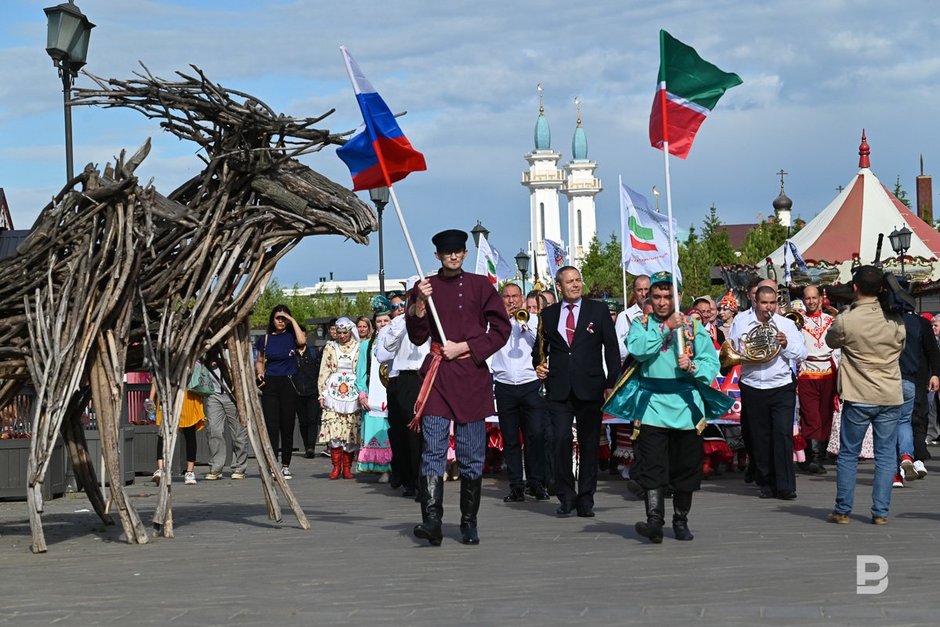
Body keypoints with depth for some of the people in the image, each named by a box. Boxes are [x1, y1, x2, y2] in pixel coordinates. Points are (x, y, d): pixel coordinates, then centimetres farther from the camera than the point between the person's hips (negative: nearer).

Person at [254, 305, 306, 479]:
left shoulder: (292, 336, 5)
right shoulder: (265, 339, 11)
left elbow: (302, 341, -18)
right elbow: (259, 361, 20)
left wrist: (293, 320, -9)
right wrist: (259, 372, -1)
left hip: (288, 384, -1)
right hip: (270, 384, 1)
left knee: (287, 427, 3)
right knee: (271, 426, -6)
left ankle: (285, 466, 11)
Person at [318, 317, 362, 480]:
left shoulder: (358, 348, 5)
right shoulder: (330, 347, 11)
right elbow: (324, 372, 11)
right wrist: (322, 394, 5)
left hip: (352, 392, -1)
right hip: (333, 392, 1)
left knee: (351, 430, -3)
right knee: (333, 429, -8)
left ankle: (347, 467, 5)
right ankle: (336, 466, -1)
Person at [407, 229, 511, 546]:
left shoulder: (481, 286, 7)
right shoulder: (425, 287, 10)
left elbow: (501, 329, 5)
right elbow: (417, 337, 7)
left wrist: (463, 347, -5)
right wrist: (420, 304, -9)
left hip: (472, 377, 0)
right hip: (437, 377, 0)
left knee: (472, 457, 3)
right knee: (433, 452, -11)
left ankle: (469, 525, 12)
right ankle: (432, 522, -17)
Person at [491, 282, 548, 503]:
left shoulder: (533, 319, 11)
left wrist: (525, 323, -8)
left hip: (531, 384, -1)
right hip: (505, 387, 1)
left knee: (536, 434, -8)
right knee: (510, 439, 2)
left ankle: (535, 482, 2)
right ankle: (516, 486, 6)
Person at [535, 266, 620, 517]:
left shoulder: (598, 310, 6)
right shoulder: (548, 314, 11)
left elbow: (612, 348, 6)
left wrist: (611, 383, -1)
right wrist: (538, 364, 2)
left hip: (590, 387, -1)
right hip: (559, 390, 1)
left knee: (589, 444, 3)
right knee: (561, 440, -9)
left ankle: (585, 499, 11)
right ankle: (566, 496, 3)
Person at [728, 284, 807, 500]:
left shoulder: (786, 324, 4)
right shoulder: (741, 322, 7)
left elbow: (802, 354, 1)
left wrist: (786, 344, -16)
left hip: (782, 387, -2)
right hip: (752, 389, 2)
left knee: (783, 435, -11)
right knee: (759, 439, 6)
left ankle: (785, 486, -10)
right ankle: (766, 484, 16)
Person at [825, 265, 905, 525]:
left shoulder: (845, 321, -12)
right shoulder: (895, 320, -2)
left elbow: (830, 341, 8)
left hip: (858, 397, -2)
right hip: (891, 397, 2)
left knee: (848, 454, 9)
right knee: (886, 455, 8)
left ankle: (843, 510, 11)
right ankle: (881, 511, 7)